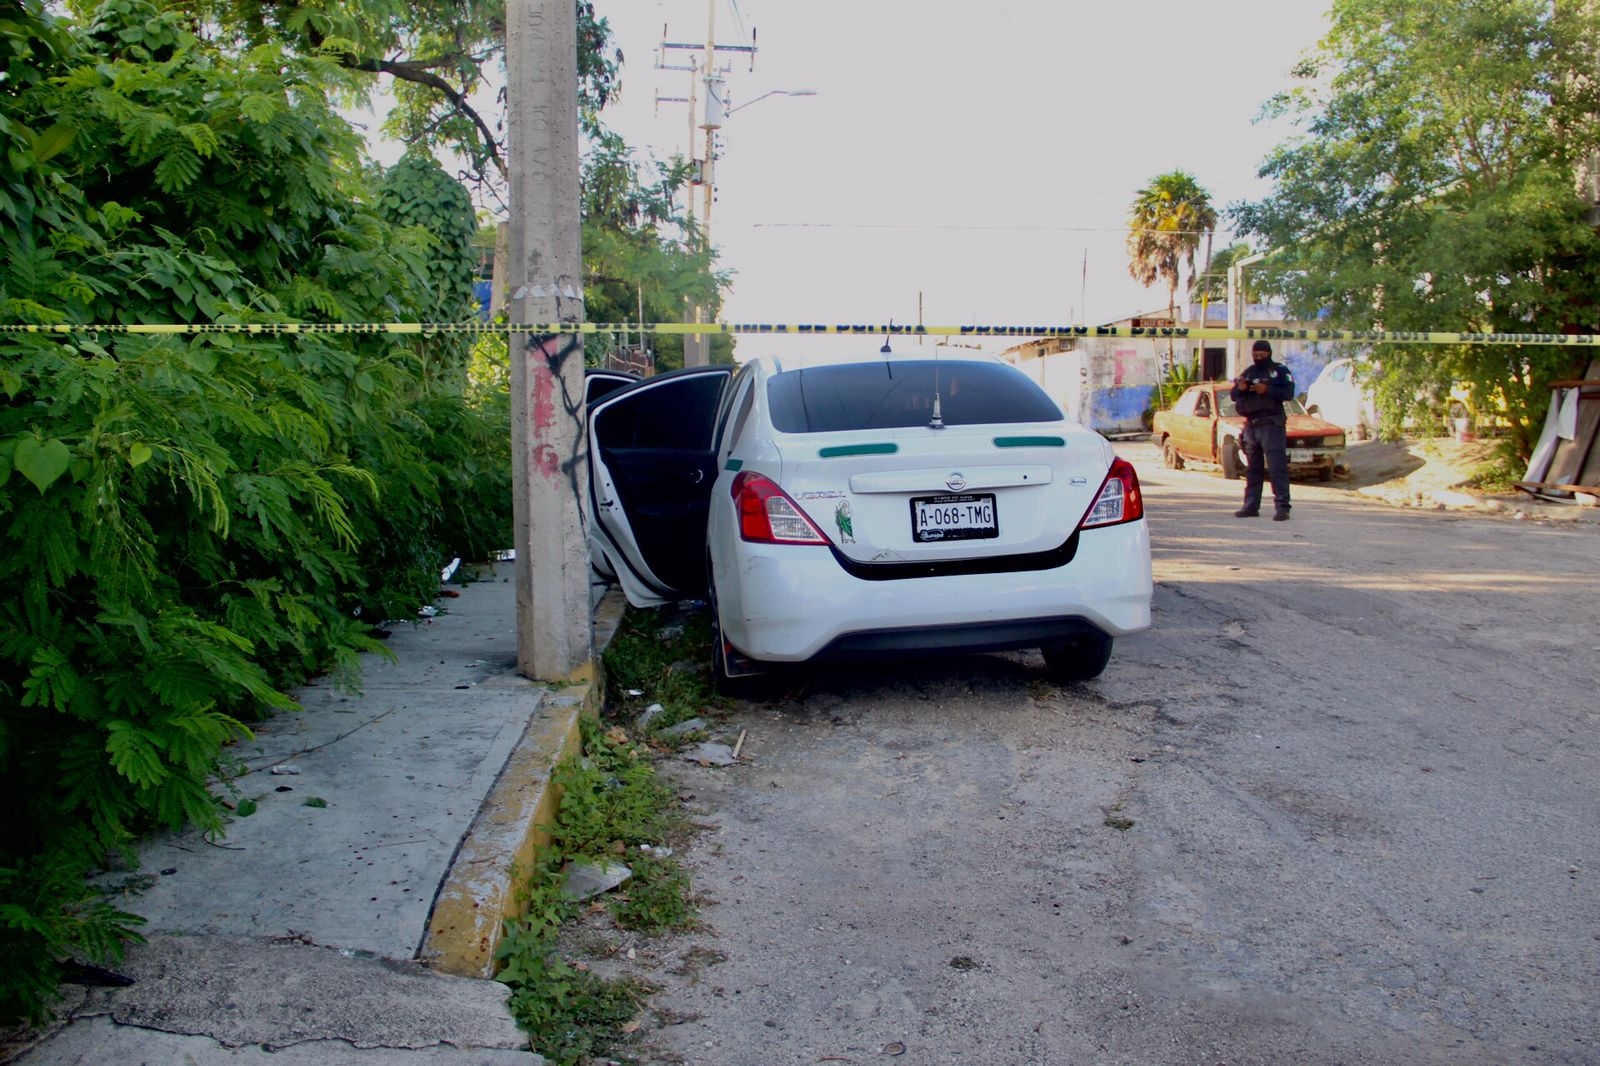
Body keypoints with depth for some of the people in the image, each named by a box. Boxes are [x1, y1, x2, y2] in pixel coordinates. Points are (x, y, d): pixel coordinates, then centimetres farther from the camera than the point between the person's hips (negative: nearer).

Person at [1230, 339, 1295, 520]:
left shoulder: (1280, 371, 4)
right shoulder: (1248, 372, 17)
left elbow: (1289, 393, -9)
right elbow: (1233, 395, 11)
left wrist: (1267, 390, -21)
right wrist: (1240, 388, -11)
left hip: (1272, 425, -5)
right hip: (1251, 426, 5)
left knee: (1277, 467, -10)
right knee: (1253, 468, 9)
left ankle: (1282, 507, -13)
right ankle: (1251, 506, 14)